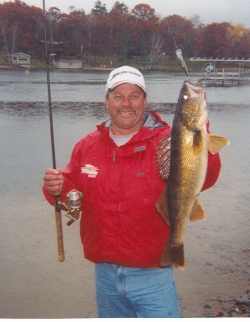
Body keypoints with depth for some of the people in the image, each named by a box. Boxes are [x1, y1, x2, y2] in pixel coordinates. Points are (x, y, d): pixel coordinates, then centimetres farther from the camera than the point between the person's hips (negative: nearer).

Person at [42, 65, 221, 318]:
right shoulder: (87, 146, 2)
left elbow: (203, 178, -27)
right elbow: (72, 191, 9)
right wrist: (58, 188, -13)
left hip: (152, 276, -4)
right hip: (105, 273, 5)